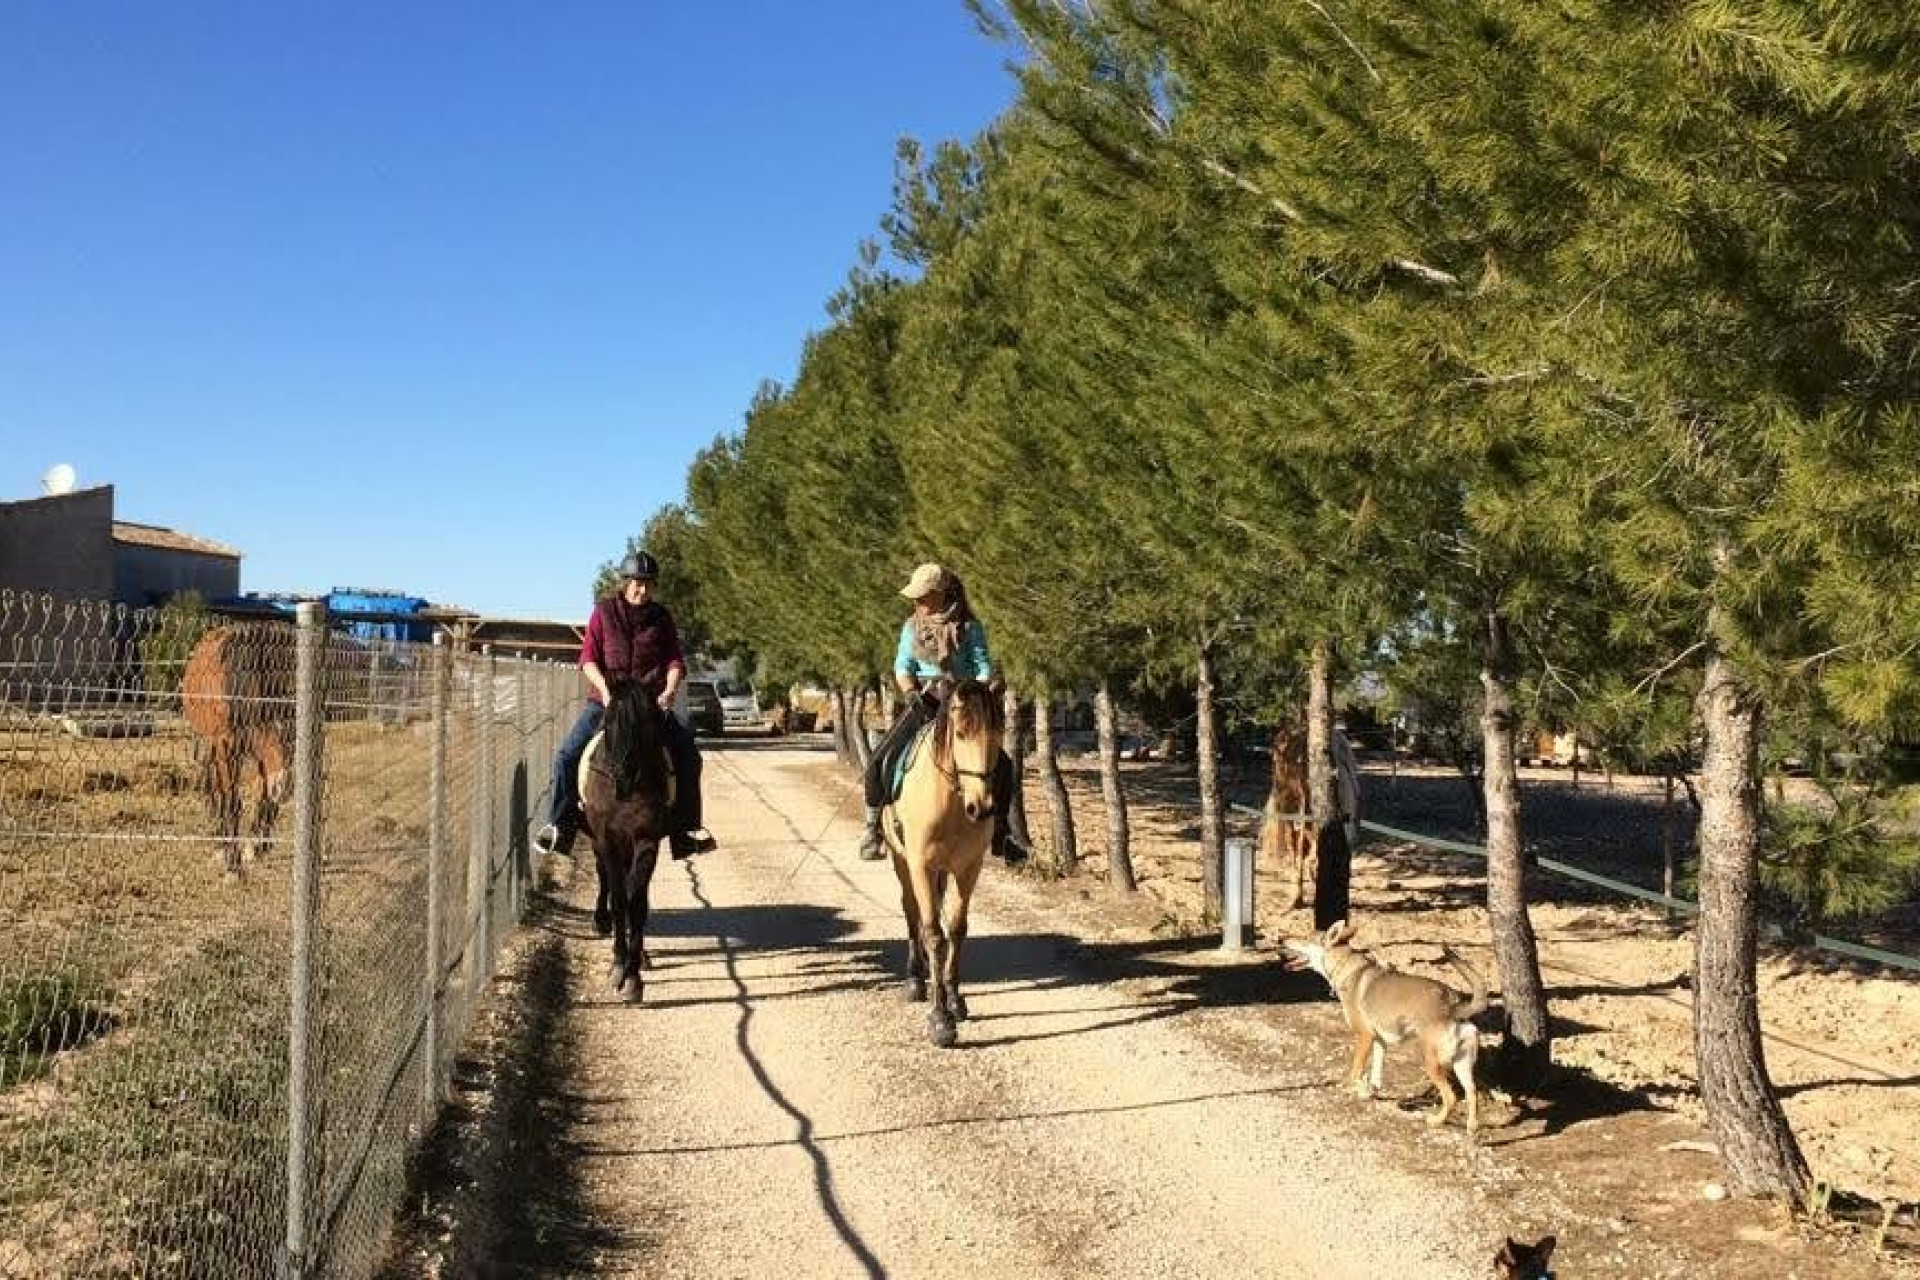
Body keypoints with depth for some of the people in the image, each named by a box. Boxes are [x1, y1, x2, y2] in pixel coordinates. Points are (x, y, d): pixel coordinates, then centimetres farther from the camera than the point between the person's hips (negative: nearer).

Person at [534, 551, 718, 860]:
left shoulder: (661, 616, 5)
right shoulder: (604, 611, 0)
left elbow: (675, 660, 1)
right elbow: (587, 657, -5)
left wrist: (669, 690, -17)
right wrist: (605, 688, -20)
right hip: (604, 698, -1)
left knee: (688, 754, -9)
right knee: (567, 756, -13)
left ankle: (687, 826, 3)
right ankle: (558, 824, 2)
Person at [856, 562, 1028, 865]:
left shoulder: (969, 627, -1)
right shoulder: (912, 627, 7)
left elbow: (983, 668, -4)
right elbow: (903, 667, 3)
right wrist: (912, 692, -17)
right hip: (924, 705, 1)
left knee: (1002, 765, -12)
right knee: (881, 761, -17)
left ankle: (999, 833, 7)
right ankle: (872, 828, 1)